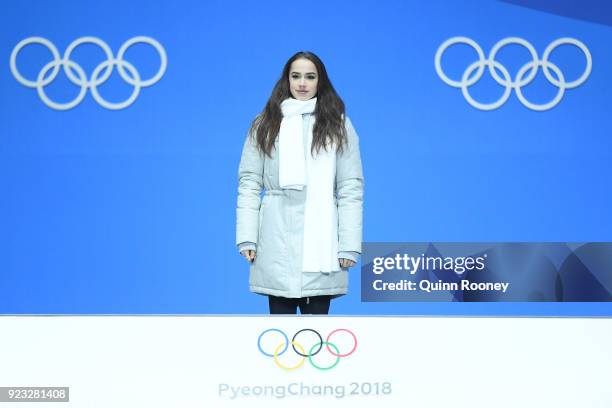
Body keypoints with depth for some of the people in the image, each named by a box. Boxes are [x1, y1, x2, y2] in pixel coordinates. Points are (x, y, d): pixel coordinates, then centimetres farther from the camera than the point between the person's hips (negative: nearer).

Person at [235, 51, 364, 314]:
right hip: (278, 238, 1)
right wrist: (247, 237, -4)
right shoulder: (264, 125, 10)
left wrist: (349, 244, -5)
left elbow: (351, 188, 3)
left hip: (320, 237, 0)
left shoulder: (338, 126, 8)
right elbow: (249, 183, 5)